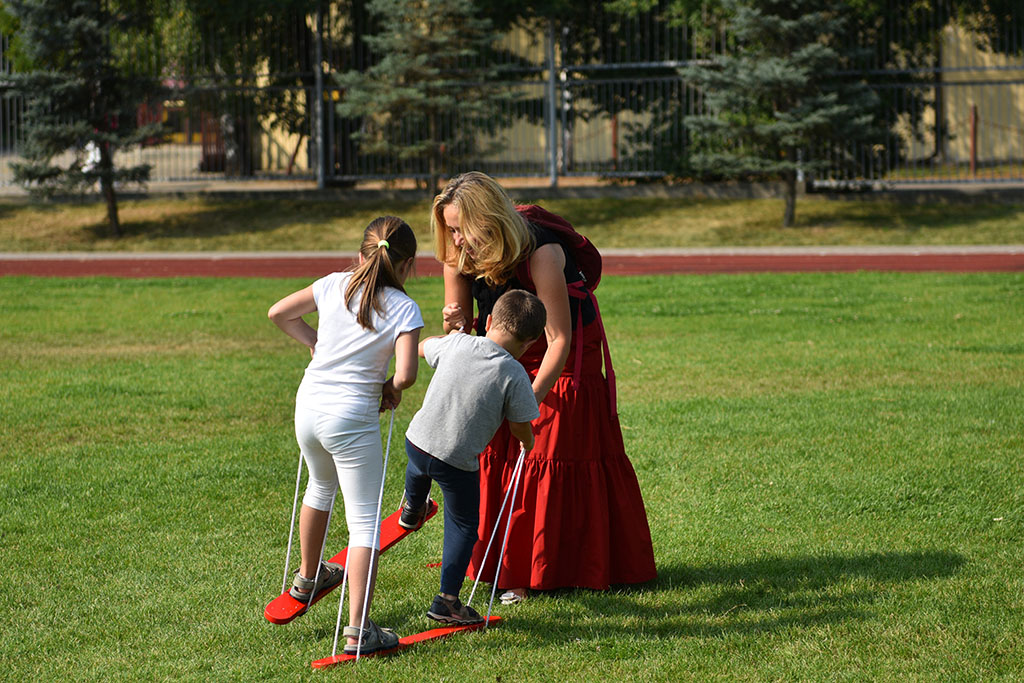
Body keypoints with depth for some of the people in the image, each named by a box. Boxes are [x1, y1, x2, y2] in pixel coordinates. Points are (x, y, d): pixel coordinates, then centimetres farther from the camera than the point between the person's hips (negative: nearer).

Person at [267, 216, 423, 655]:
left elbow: (278, 314, 13)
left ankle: (308, 577, 54)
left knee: (321, 488, 32)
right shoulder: (404, 309, -8)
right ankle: (357, 631, -9)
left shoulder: (334, 286, 5)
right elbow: (405, 373, -18)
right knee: (364, 520, -1)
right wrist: (392, 388, 3)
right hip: (352, 420, -6)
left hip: (308, 408, 6)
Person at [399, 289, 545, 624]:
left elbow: (422, 347, 18)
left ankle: (412, 509, 68)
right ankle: (447, 601, 14)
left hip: (417, 442, 3)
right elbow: (522, 430, -5)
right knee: (463, 527, 15)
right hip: (458, 463, -3)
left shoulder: (456, 344, -5)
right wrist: (528, 443, 19)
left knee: (418, 470, 39)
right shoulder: (514, 376, -15)